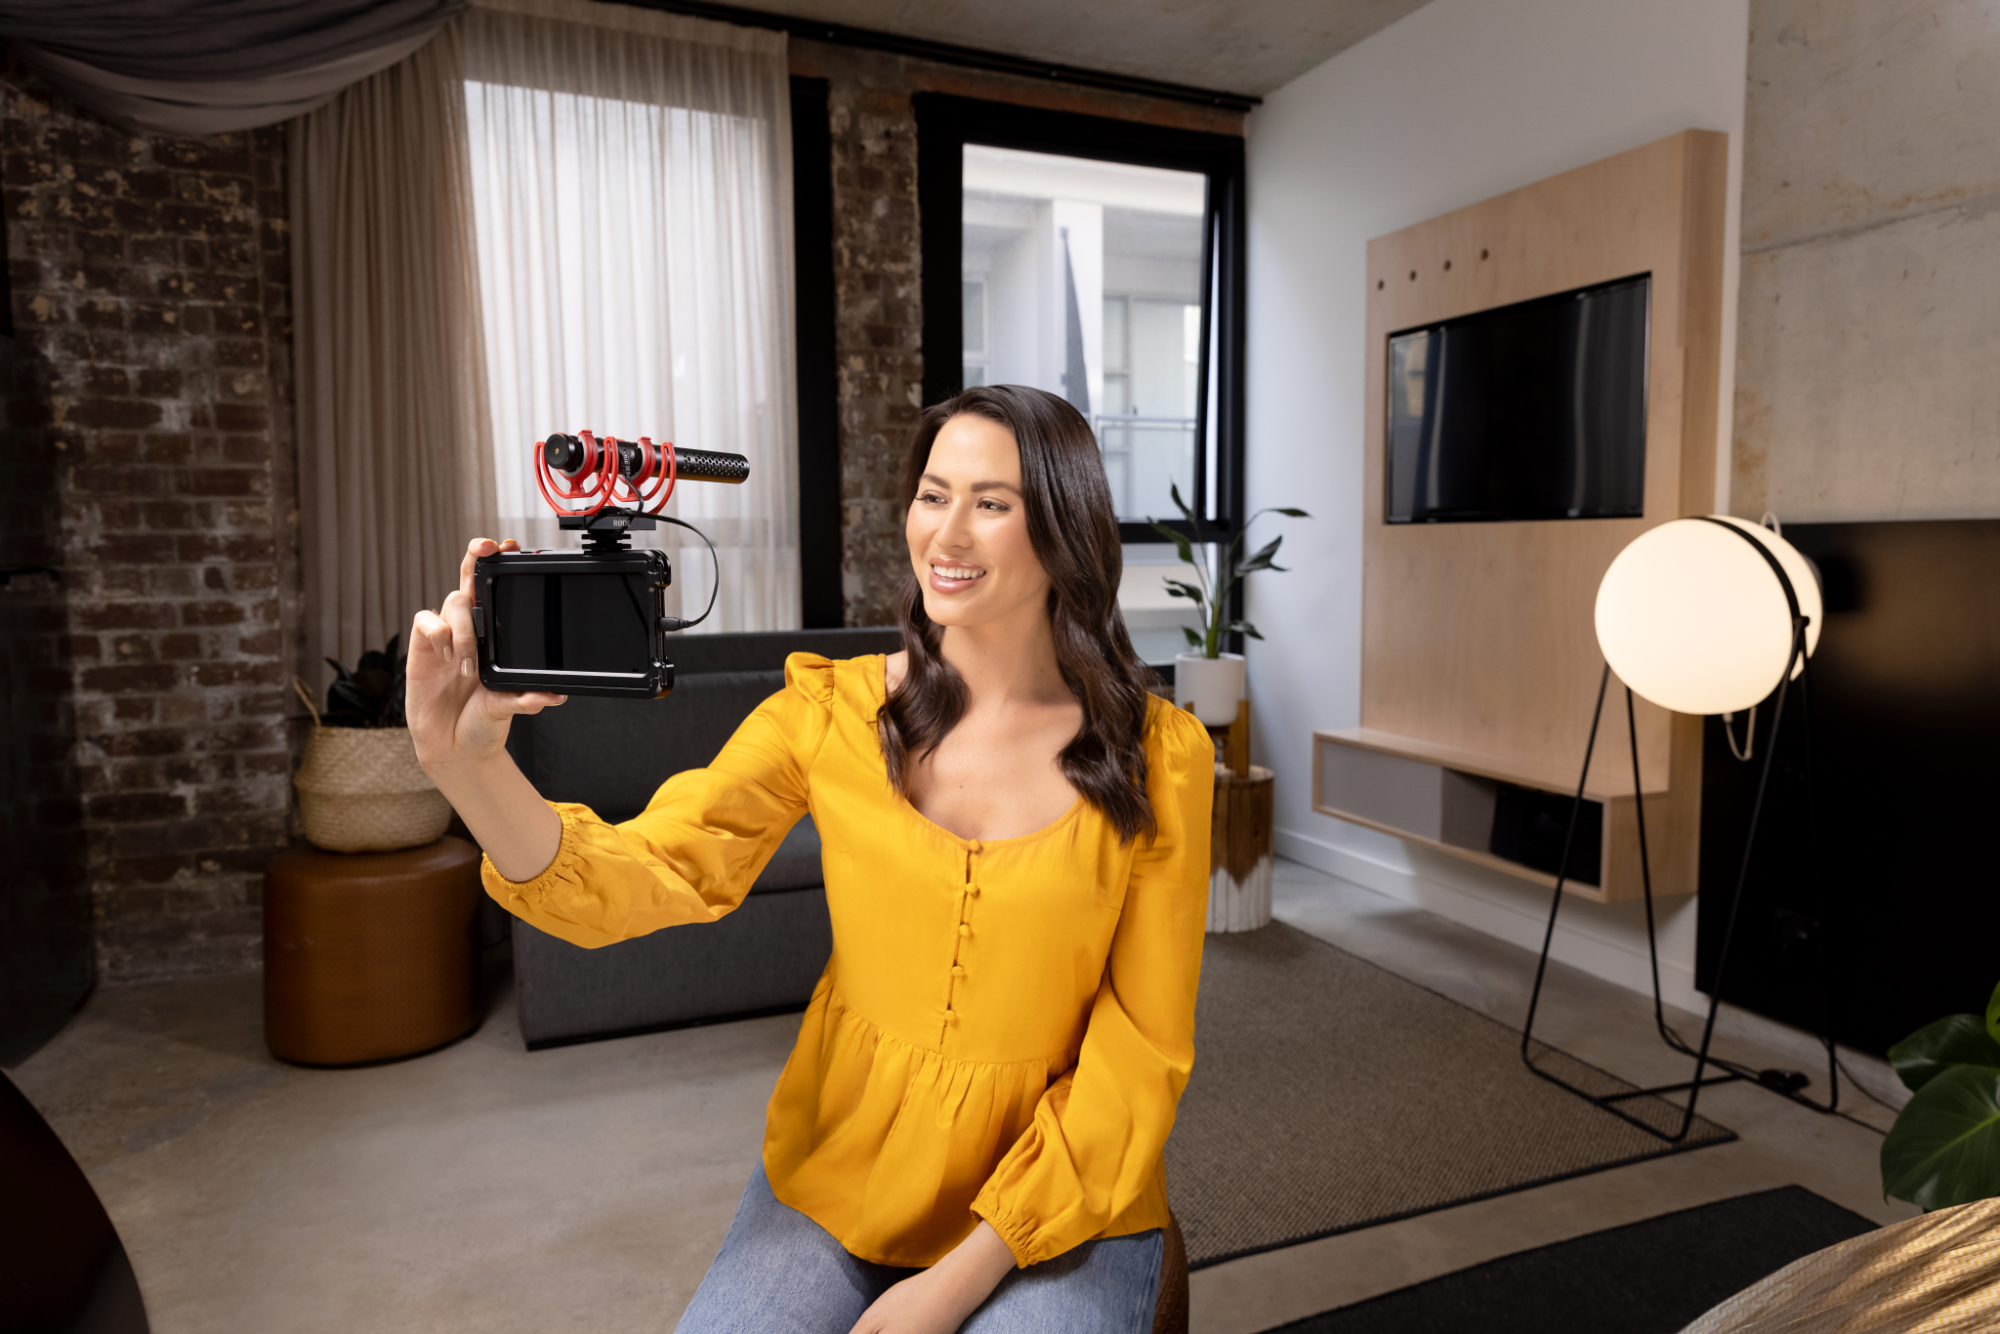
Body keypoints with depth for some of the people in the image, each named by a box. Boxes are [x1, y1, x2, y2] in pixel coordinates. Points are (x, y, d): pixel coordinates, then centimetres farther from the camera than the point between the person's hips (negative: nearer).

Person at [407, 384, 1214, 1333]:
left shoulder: (1157, 756, -11)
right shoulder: (836, 707, -6)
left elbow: (1139, 1050, -8)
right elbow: (637, 879, -15)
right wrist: (468, 762, -33)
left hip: (1055, 1208, -1)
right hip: (834, 1181, 2)